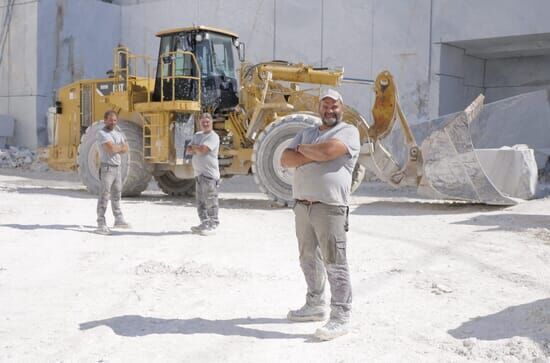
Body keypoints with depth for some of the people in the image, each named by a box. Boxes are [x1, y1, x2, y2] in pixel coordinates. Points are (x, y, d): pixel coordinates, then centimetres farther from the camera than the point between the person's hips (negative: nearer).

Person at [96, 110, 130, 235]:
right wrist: (120, 146, -4)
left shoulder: (118, 132, 12)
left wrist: (116, 148, -9)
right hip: (106, 168, -8)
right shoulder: (102, 133, -11)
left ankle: (119, 220, 31)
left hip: (117, 167, 8)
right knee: (104, 196, -9)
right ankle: (101, 225, -9)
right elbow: (112, 148, -23)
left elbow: (125, 149, 8)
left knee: (116, 195, 18)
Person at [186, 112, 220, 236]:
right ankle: (205, 223, 23)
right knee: (200, 201, 13)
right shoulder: (197, 135, 17)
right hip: (199, 173, 8)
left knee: (210, 201, -6)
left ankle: (213, 225, -2)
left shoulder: (213, 136, -9)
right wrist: (198, 149, -11)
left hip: (209, 173, -8)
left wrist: (194, 147, -1)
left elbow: (202, 150, -20)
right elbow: (189, 150, 9)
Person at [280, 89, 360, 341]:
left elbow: (327, 150, -20)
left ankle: (340, 317, -3)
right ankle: (315, 306, 29)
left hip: (329, 206, -7)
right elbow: (286, 159, 6)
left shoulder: (348, 132, -1)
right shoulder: (306, 133, 18)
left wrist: (303, 149, 0)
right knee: (308, 258, 16)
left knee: (334, 263, -7)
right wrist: (314, 156, -9)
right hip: (302, 205, 7)